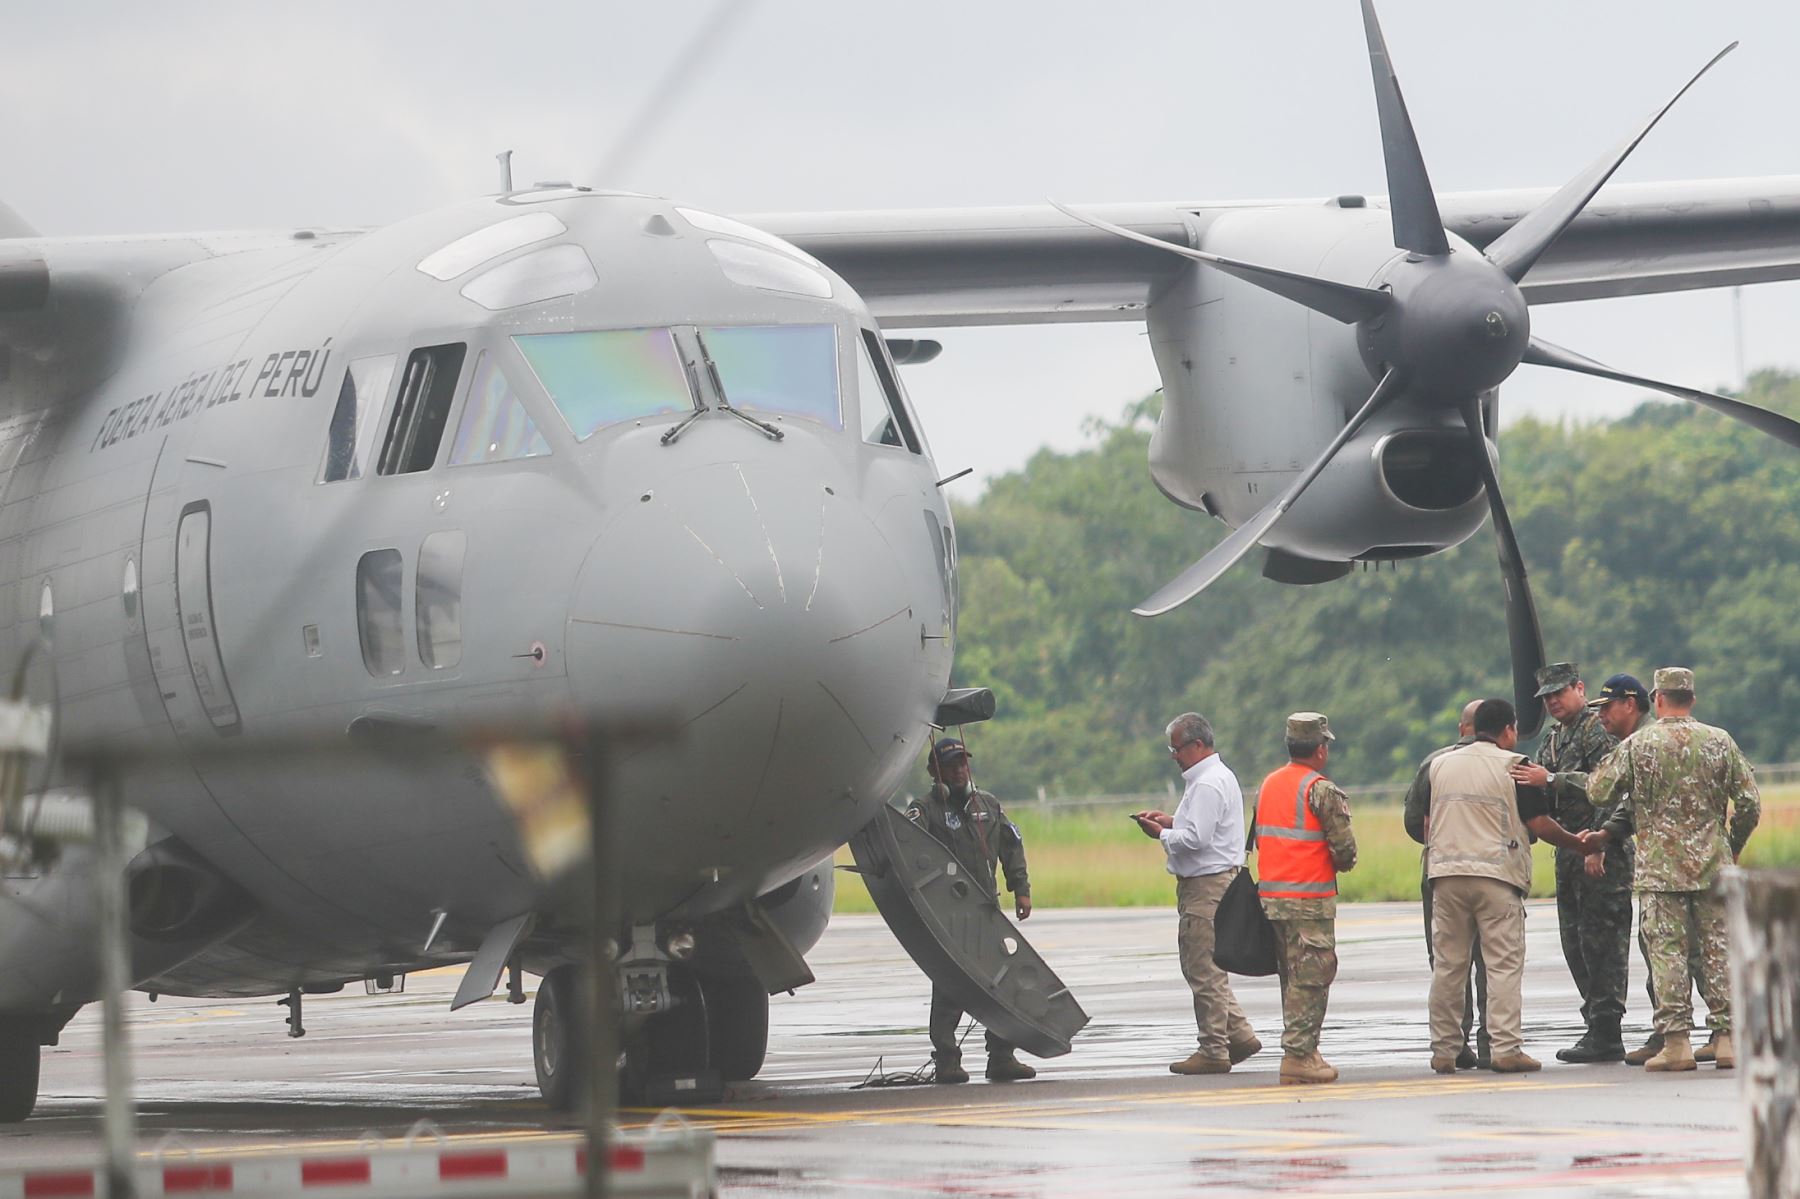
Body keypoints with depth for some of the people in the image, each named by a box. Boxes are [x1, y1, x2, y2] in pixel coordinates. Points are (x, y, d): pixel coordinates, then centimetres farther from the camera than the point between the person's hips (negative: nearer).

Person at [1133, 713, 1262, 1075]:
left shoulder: (1207, 784, -17)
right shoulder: (1220, 776, 17)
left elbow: (1194, 839, -24)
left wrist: (1161, 834, -8)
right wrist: (1172, 822, 13)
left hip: (1207, 886, -11)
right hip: (1213, 884, 11)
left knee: (1204, 971, -6)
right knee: (1201, 967, 15)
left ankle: (1214, 1051, -3)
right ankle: (1239, 1034, 14)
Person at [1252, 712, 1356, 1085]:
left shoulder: (1267, 785, 12)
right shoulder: (1322, 790, -11)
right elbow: (1345, 850, -13)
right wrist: (1339, 864, 8)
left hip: (1270, 896, 7)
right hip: (1310, 898, -7)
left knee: (1292, 978, 15)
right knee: (1310, 979, -5)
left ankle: (1304, 1052, 18)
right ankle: (1298, 1055, -10)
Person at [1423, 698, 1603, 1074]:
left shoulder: (1440, 765, 12)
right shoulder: (1514, 767, -2)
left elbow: (1426, 822, 16)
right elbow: (1539, 823, -4)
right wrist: (1578, 844, 10)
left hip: (1446, 874, 4)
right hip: (1497, 874, -4)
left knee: (1447, 965, 8)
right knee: (1504, 964, -3)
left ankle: (1444, 1050, 9)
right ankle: (1506, 1049, -11)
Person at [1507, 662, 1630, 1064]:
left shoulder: (1598, 730, -6)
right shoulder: (1551, 740, 21)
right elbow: (1540, 797, 20)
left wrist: (1550, 780, -23)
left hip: (1600, 851, -9)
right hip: (1567, 849, 9)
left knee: (1601, 939, -10)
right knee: (1574, 941, 10)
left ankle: (1606, 1033, -11)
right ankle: (1597, 1026, 15)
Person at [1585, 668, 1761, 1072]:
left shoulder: (1638, 745, -3)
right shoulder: (1720, 742, 2)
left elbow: (1600, 792, 0)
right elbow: (1749, 803, 2)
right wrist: (1732, 848, 17)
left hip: (1659, 868, -2)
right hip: (1713, 867, 2)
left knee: (1667, 951, -1)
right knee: (1718, 949, 6)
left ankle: (1676, 1041, -5)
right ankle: (1726, 1039, 4)